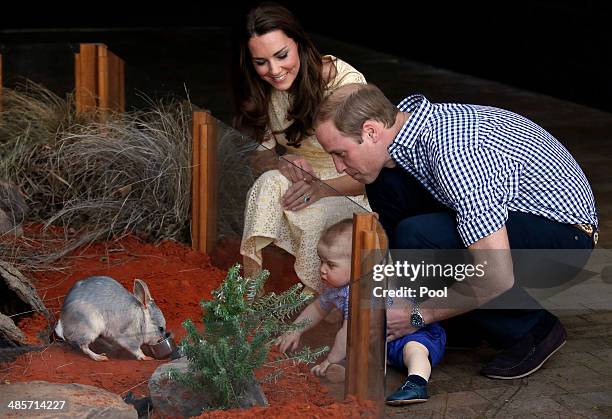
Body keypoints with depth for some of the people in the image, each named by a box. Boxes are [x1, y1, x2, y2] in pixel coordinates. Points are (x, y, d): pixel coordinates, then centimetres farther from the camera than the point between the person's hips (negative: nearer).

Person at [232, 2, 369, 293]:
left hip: (348, 192, -4)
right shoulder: (267, 89, -3)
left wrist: (324, 188, -36)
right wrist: (280, 163, -19)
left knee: (312, 217, -37)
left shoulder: (346, 81, -20)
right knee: (269, 183, -30)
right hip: (301, 185, 4)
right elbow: (263, 152, 6)